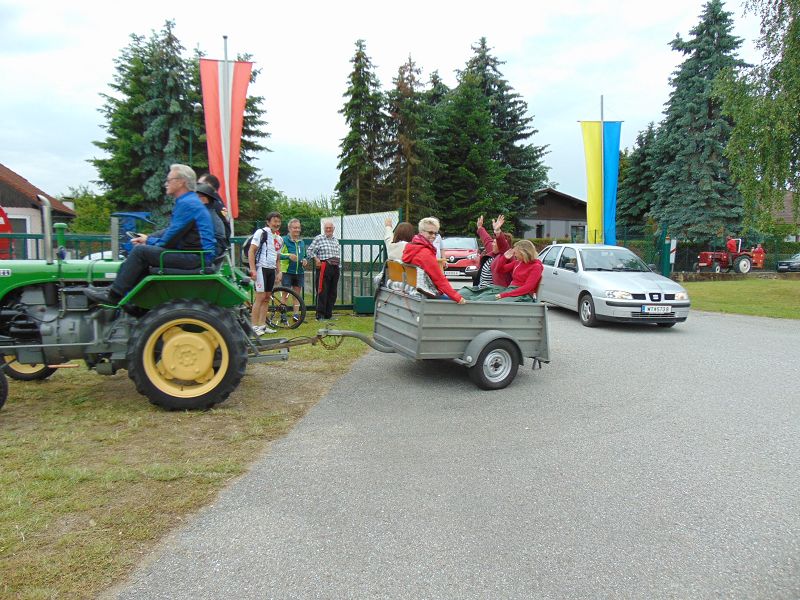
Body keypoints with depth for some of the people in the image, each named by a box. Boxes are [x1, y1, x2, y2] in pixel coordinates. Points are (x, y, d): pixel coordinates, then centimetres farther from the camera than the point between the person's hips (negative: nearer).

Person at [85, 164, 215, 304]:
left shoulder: (187, 204, -15)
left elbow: (170, 240, -16)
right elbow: (170, 231, 25)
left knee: (140, 251, -12)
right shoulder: (186, 201, 20)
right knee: (143, 250, 13)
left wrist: (149, 241, 3)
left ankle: (114, 295, -3)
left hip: (195, 257, -11)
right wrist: (148, 238, 11)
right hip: (191, 253, 11)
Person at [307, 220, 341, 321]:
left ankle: (329, 314, 17)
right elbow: (309, 251, -3)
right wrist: (316, 259, -12)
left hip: (335, 268, 7)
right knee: (322, 292, -8)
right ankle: (320, 315, -4)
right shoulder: (319, 238, -1)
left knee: (332, 293, 9)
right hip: (324, 268, -7)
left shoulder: (336, 240, 18)